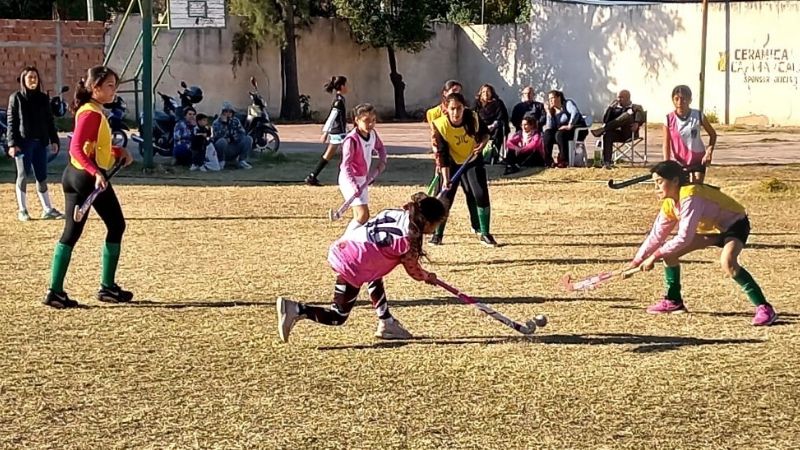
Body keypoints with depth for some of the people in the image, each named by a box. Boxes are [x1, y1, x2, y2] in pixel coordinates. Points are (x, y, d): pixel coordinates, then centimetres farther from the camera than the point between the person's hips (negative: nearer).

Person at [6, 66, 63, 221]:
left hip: (40, 142, 4)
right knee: (23, 176, 0)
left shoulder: (43, 98, 10)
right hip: (23, 143, -4)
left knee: (42, 176, 6)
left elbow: (49, 120, 13)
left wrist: (54, 140, 6)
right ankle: (22, 210, 7)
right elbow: (11, 121, -4)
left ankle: (47, 209, 10)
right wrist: (12, 144, -11)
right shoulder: (16, 98, -1)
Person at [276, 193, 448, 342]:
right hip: (351, 266, -9)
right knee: (338, 318, 1)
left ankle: (386, 323, 32)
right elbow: (414, 270, 7)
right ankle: (296, 309, -12)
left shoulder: (394, 214, 14)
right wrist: (428, 277, 26)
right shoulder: (410, 238, -6)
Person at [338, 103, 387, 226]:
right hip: (350, 180, -9)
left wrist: (382, 162, 4)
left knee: (358, 216, 17)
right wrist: (353, 185, -39)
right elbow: (346, 165, -28)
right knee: (363, 215, -18)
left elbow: (380, 148, 22)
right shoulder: (351, 140, -24)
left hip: (363, 179, 9)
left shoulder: (372, 134, 0)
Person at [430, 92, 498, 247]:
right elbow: (443, 154, -23)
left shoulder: (473, 118, -22)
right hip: (453, 163, -1)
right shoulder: (441, 125, -26)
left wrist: (482, 144, -24)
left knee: (481, 195, -8)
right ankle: (437, 234, 11)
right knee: (446, 197, -4)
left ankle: (484, 234, 4)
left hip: (473, 160, 1)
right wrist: (446, 178, -29)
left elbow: (485, 133, -1)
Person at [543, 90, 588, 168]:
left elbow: (575, 113, -24)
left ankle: (564, 160, -32)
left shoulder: (568, 103, -4)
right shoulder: (552, 111, 13)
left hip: (578, 130, -6)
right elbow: (550, 127, 4)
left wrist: (569, 126, -32)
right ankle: (548, 160, -19)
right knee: (547, 135, -17)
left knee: (560, 134, -34)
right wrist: (549, 113, -4)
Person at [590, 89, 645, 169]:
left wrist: (637, 123, -25)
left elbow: (641, 117, -3)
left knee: (629, 114, -29)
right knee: (607, 134, -32)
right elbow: (605, 120, 14)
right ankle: (607, 162, -41)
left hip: (629, 133, -2)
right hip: (618, 133, 2)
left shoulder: (636, 108, 19)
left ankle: (602, 129, -38)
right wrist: (610, 107, 4)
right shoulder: (615, 108, 27)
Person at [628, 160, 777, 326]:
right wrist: (636, 262, -2)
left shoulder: (689, 197, -33)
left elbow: (684, 237, -37)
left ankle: (764, 308, -29)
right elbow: (656, 236, 3)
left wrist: (654, 256, -31)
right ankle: (674, 301, 16)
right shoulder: (669, 204, -6)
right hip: (712, 228, 9)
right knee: (669, 251, 0)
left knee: (728, 262, -36)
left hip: (735, 224, -9)